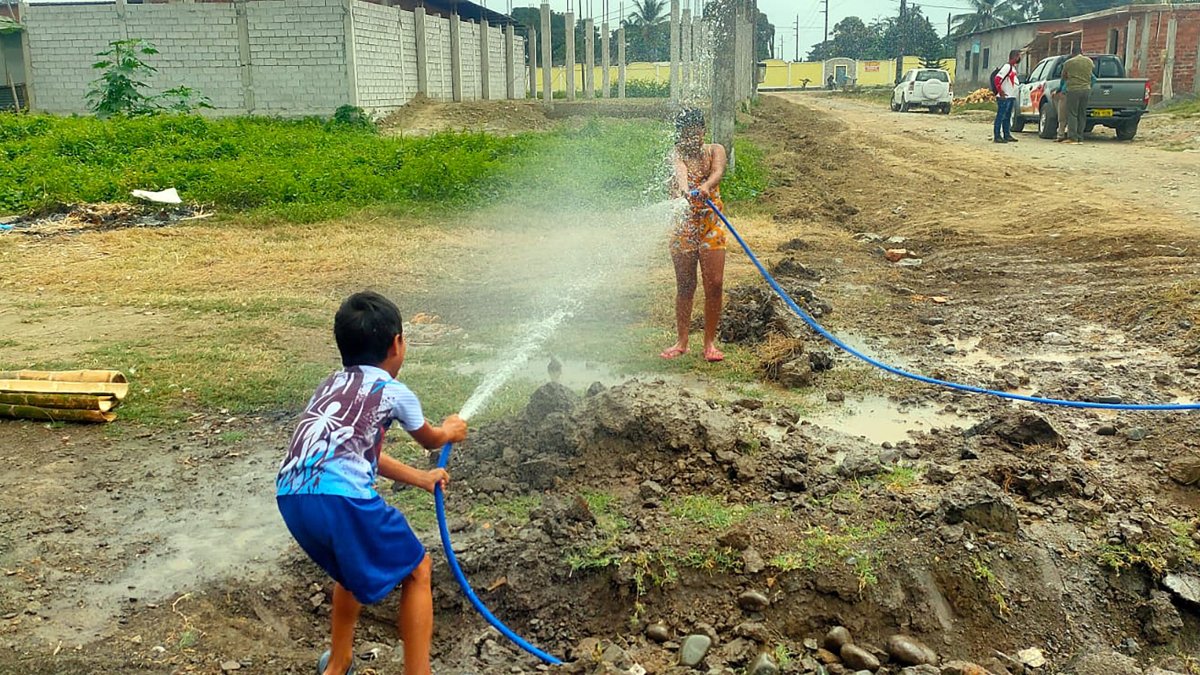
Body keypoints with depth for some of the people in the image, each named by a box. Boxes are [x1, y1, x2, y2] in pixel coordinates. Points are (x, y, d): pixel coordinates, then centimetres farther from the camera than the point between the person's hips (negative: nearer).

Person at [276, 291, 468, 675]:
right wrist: (451, 431, 55)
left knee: (355, 564, 34)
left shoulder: (331, 385, 28)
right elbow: (430, 440, 31)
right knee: (416, 571, 14)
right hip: (341, 497, -7)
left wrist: (420, 478, 48)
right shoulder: (394, 392, 11)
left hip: (291, 497, 7)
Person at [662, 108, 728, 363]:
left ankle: (710, 342, 10)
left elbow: (718, 171, -19)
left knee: (715, 284, -2)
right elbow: (679, 170, -26)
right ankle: (681, 342, 17)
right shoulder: (675, 155, -1)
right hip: (682, 227, -1)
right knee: (685, 287, 5)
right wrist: (684, 189, -50)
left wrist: (705, 186, -43)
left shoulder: (715, 150, 4)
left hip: (711, 226, 1)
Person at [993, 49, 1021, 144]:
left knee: (1007, 117, 13)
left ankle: (1007, 135, 19)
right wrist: (1000, 91, -21)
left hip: (1011, 97, 10)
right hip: (1004, 97, -10)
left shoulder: (1014, 67, 16)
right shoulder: (1007, 67, -14)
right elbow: (997, 78, -22)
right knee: (1000, 117, -8)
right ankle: (997, 137, -7)